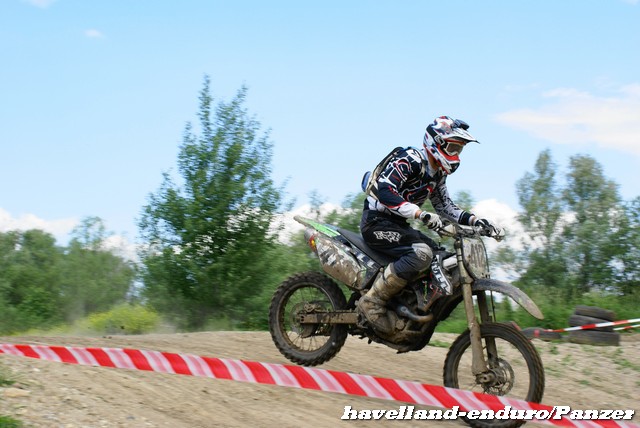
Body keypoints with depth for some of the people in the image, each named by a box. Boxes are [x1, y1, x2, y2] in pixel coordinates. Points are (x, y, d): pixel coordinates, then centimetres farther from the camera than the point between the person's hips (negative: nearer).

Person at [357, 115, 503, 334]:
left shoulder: (438, 174, 13)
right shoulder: (410, 160, -17)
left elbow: (445, 206, 20)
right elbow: (384, 190, -30)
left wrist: (475, 220, 3)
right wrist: (420, 214, -39)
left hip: (398, 225, 10)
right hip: (377, 221, -10)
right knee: (421, 253, -30)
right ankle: (373, 300, -25)